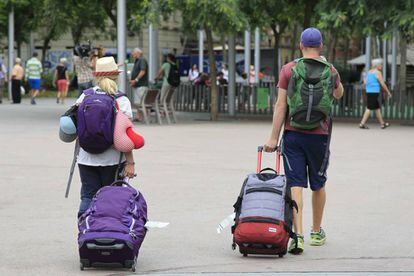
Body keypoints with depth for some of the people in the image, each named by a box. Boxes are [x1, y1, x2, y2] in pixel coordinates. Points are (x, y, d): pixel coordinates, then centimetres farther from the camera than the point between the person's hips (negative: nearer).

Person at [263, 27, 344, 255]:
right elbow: (339, 95, 23)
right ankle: (316, 233, 29)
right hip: (319, 135, 1)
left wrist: (273, 137, -4)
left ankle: (297, 235, -15)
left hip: (292, 134, -1)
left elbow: (280, 105, -6)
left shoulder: (288, 70, -3)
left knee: (295, 184, -3)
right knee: (318, 184, 16)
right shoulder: (330, 71, 1)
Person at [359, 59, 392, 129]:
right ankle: (362, 123, -9)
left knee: (377, 108, 15)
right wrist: (388, 92, -2)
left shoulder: (369, 72, 14)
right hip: (375, 92, -9)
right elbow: (382, 84, -11)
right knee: (369, 108, -6)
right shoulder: (378, 72, -10)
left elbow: (365, 82, 11)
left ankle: (382, 124, 22)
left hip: (368, 92, 9)